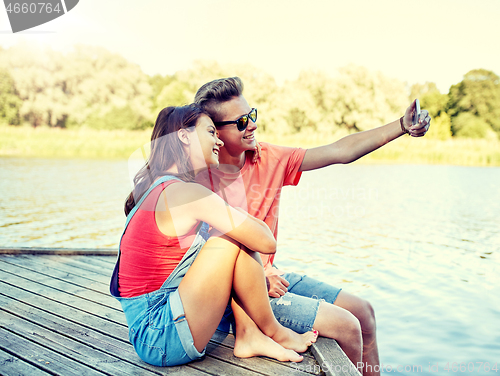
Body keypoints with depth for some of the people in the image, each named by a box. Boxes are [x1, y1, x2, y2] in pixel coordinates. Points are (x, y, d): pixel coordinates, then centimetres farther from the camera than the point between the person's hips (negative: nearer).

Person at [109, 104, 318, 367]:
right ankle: (274, 333, 5)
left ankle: (248, 336, 3)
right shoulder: (188, 192, -20)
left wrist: (259, 275, 14)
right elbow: (267, 243, -17)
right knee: (235, 239, -14)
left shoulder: (157, 188, 9)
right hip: (162, 340, -9)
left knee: (234, 232, 6)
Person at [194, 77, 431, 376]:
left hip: (271, 276, 7)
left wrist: (401, 126, -8)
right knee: (346, 326, -11)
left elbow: (339, 152, -3)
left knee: (363, 312, 9)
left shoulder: (267, 158, -2)